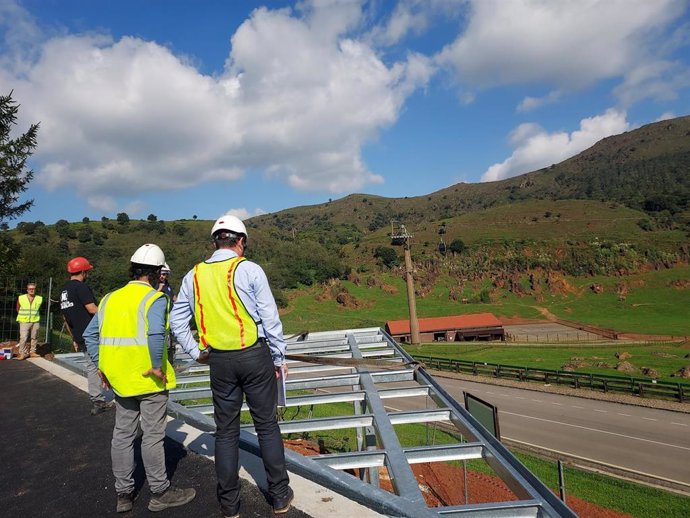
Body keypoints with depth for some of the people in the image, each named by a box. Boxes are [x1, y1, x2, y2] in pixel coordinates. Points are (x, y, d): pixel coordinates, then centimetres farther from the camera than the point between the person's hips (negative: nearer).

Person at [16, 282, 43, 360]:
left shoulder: (39, 299, -2)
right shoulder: (21, 298, -4)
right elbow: (18, 309, 11)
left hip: (35, 321, 2)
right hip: (24, 322, -2)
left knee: (34, 337, 8)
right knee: (23, 338, -8)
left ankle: (32, 352, 20)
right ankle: (22, 353, 1)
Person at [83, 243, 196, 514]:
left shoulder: (110, 298, 8)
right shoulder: (155, 298, -14)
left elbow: (90, 334, 9)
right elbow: (155, 334, -31)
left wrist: (101, 366, 14)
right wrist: (157, 366, -20)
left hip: (119, 378, 7)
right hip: (149, 378, -6)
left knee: (122, 434, 17)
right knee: (153, 435, 6)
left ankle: (124, 494, 30)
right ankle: (160, 492, 21)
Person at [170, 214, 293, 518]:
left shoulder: (194, 276, 5)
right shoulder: (250, 270, -8)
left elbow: (176, 320, 8)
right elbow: (270, 318, -8)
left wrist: (195, 353, 13)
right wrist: (279, 358, 1)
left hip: (219, 361, 3)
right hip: (255, 356, -3)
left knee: (226, 430, 14)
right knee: (267, 426, 10)